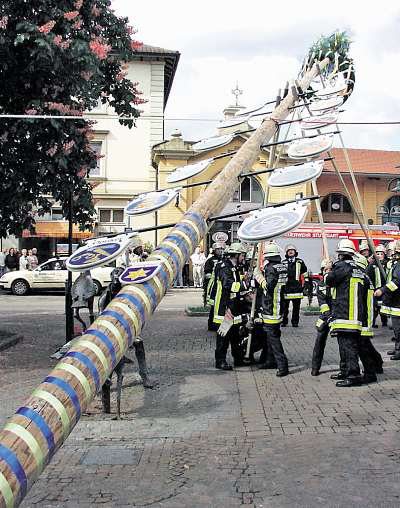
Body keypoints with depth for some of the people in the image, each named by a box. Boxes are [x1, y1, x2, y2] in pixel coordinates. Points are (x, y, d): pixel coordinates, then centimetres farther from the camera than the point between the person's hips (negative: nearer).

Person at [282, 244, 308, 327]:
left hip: (297, 287, 1)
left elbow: (305, 273, 15)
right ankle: (284, 321, 10)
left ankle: (295, 322, 12)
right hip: (286, 287, 0)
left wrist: (306, 283, 11)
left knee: (296, 306, 5)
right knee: (284, 306, 0)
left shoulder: (300, 262, 9)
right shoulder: (283, 263, 8)